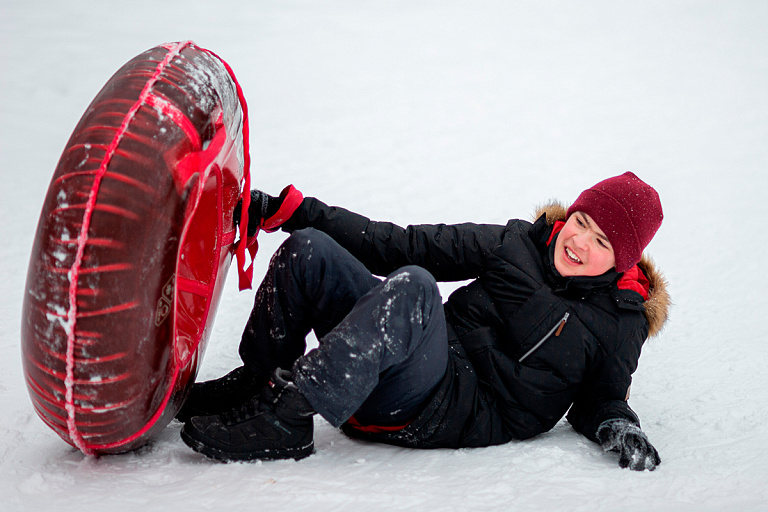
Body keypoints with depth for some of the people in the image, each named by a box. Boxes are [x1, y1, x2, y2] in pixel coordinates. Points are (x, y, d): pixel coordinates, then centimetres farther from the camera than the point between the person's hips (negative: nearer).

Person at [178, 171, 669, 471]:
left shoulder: (619, 324, 5)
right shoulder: (520, 243, 13)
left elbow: (599, 398, 18)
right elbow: (406, 245, 12)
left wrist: (619, 427, -9)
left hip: (461, 412, -5)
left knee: (413, 286, -35)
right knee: (307, 250, -11)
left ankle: (286, 417, -35)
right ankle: (256, 383, -2)